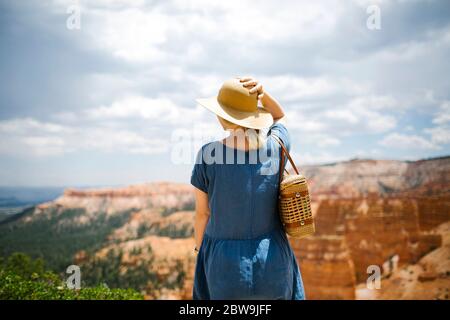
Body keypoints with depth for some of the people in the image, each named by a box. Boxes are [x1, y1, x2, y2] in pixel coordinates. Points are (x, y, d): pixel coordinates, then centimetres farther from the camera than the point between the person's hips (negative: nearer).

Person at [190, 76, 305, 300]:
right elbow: (279, 115, 13)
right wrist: (261, 92, -8)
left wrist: (200, 252, 10)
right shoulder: (277, 146, -11)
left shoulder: (208, 156, -19)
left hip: (226, 262, -2)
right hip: (272, 261, 2)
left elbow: (202, 214, -8)